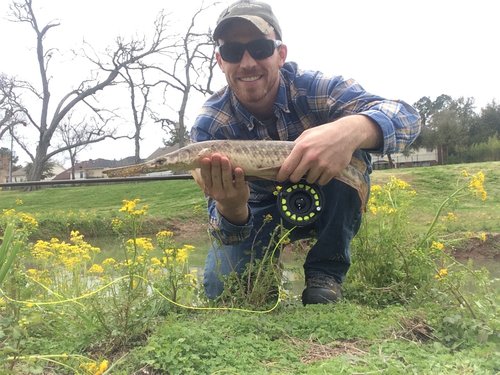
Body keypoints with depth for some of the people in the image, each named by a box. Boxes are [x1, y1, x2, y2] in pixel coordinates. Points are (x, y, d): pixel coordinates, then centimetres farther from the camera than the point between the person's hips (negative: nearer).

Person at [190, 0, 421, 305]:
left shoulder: (313, 88, -26)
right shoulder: (209, 126, -23)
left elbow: (407, 117, -36)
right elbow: (228, 230, -26)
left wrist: (352, 129, -59)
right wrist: (231, 207, -52)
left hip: (327, 207, 0)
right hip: (261, 212, 1)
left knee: (350, 152, -30)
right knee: (219, 286, -22)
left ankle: (326, 272, -14)